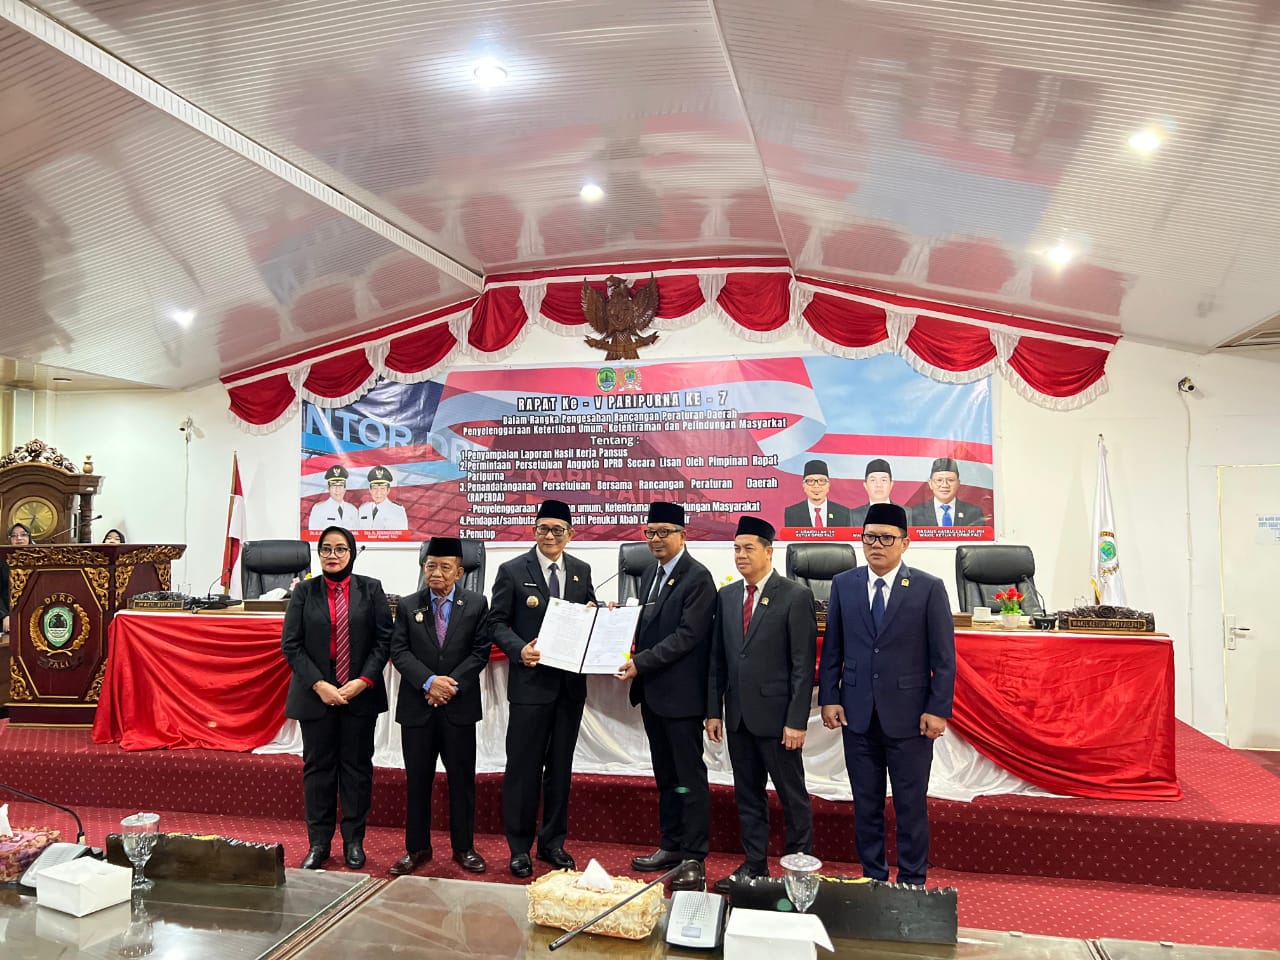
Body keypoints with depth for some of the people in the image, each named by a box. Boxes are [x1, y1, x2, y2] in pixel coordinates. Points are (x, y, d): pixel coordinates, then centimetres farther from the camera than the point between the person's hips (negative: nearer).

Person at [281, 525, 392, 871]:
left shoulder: (370, 589, 1)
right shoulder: (304, 592, 3)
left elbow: (383, 639, -1)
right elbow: (291, 644, -1)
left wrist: (363, 681, -12)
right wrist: (318, 684, -11)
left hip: (360, 693, 0)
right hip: (316, 693, 0)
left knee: (357, 767, 7)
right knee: (317, 767, 8)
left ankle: (354, 841, 19)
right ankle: (318, 843, 20)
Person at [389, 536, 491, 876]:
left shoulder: (476, 604, 2)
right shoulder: (408, 606, 5)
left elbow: (480, 651, -3)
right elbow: (399, 651, -2)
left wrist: (452, 683, -14)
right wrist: (429, 681, -16)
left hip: (460, 705, -1)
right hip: (417, 705, 1)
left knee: (462, 778, 7)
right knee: (417, 779, 9)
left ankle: (464, 847, 20)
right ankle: (416, 847, 22)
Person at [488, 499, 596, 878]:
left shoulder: (582, 571, 8)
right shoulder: (512, 570, -3)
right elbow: (496, 622, -4)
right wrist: (519, 649, -20)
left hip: (570, 683, 4)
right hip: (531, 681, -4)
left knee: (560, 765, 13)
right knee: (523, 766, 3)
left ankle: (553, 842, 26)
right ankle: (520, 847, 18)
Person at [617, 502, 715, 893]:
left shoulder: (697, 577, -12)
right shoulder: (649, 574, 14)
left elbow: (687, 635, -19)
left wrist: (640, 663, -21)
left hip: (681, 692, -8)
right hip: (651, 691, 8)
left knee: (690, 776, 0)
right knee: (665, 775, 17)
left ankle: (694, 860, 8)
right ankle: (671, 846, 28)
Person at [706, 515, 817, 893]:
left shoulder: (795, 596, -9)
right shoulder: (727, 596, 8)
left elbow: (804, 663, -11)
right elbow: (717, 658, 11)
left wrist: (796, 720, -14)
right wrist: (713, 710, 6)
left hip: (775, 715, -5)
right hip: (738, 715, 6)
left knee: (792, 795, 7)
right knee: (747, 794, 15)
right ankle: (754, 865, 27)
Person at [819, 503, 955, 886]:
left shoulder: (929, 588, -5)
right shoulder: (843, 585, 3)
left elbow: (944, 657, -4)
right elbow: (832, 649, 7)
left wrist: (938, 709, -8)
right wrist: (829, 698, 1)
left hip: (909, 716, -2)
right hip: (857, 714, 3)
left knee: (911, 805, 8)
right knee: (866, 804, 12)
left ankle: (912, 883, 23)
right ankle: (872, 878, 27)